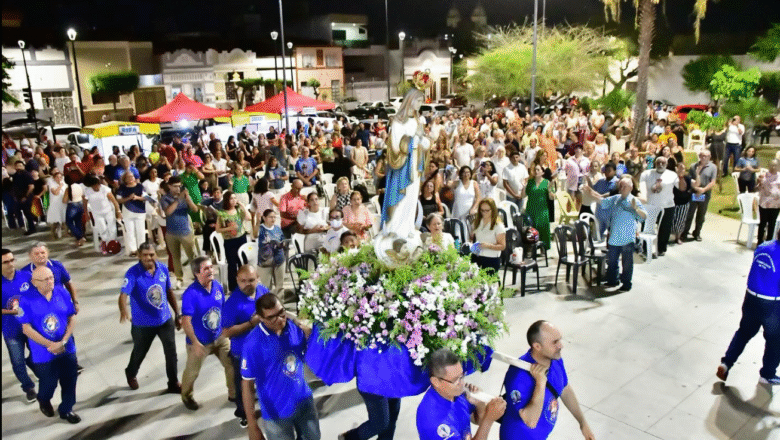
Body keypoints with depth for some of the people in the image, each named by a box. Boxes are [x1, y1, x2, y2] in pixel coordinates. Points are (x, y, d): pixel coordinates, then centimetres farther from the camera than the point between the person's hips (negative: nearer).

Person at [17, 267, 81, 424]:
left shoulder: (62, 292, -6)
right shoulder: (26, 300, -14)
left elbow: (72, 318, -2)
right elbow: (27, 329, -12)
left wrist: (62, 342, -12)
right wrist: (50, 345, -16)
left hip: (67, 349, 2)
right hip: (43, 353, -2)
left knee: (69, 381, 11)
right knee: (48, 383, 14)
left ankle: (66, 409, 34)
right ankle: (44, 401, 48)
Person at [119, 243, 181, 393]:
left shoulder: (163, 268, -6)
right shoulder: (133, 273, -21)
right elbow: (123, 295, -34)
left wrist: (177, 314, 10)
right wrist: (124, 311, -55)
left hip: (165, 320, 3)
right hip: (142, 324, -3)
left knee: (171, 353, 8)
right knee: (139, 352, 20)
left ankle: (173, 383, 28)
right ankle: (131, 374, 52)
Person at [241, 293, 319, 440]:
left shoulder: (295, 326, -10)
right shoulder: (253, 343, -22)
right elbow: (247, 385, -16)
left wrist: (309, 333, -15)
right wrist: (253, 427, -16)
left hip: (304, 401, 5)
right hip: (277, 413, -4)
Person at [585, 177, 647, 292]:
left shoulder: (634, 201, -10)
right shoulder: (615, 199, 6)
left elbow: (644, 216, -19)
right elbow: (603, 201, 17)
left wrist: (636, 208, -38)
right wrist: (592, 192, 5)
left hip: (627, 238, -6)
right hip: (614, 237, 6)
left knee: (627, 263, 5)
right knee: (611, 260, 17)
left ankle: (626, 284, 19)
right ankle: (612, 281, 33)